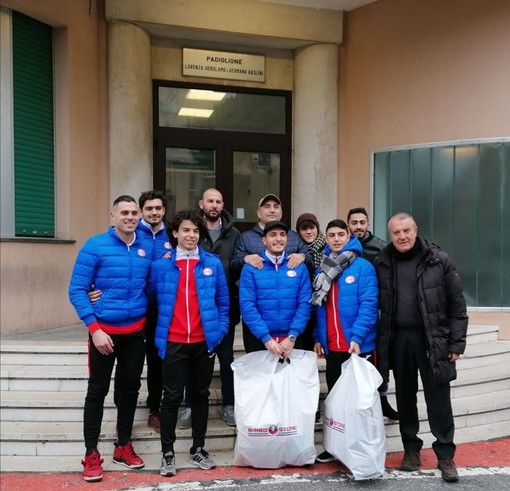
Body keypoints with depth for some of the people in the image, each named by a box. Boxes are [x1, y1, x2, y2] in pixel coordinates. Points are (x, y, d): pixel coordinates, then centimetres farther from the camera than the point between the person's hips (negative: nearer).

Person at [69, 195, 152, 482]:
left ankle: (124, 446, 29)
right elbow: (77, 290, -13)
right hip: (105, 331, -4)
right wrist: (95, 328, -18)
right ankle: (91, 454, 16)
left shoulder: (148, 248, 1)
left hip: (136, 331, 4)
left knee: (130, 389, 13)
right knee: (98, 391, 4)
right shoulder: (95, 246, -11)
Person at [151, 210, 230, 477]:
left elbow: (223, 301, 7)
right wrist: (158, 333, 4)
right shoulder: (160, 264, 0)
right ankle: (168, 453, 17)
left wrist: (220, 330, 0)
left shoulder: (213, 263, 2)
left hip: (204, 341, 2)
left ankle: (198, 450, 26)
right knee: (172, 397, 3)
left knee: (200, 395, 13)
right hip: (173, 342, -1)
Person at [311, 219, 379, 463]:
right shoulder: (323, 269, 10)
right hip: (332, 346, 6)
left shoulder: (363, 267, -8)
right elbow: (320, 307, 12)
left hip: (358, 345, -6)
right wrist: (318, 337, 7)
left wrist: (357, 337, -22)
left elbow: (369, 305, -15)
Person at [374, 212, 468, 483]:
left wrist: (456, 342, -5)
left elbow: (457, 304, -2)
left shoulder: (439, 260, -4)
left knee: (438, 398, 3)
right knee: (405, 396, 13)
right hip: (397, 339, 2)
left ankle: (445, 456, 17)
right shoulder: (381, 262, 1)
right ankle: (411, 449, 27)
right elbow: (375, 303, 6)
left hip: (433, 339, -2)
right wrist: (376, 341, 1)